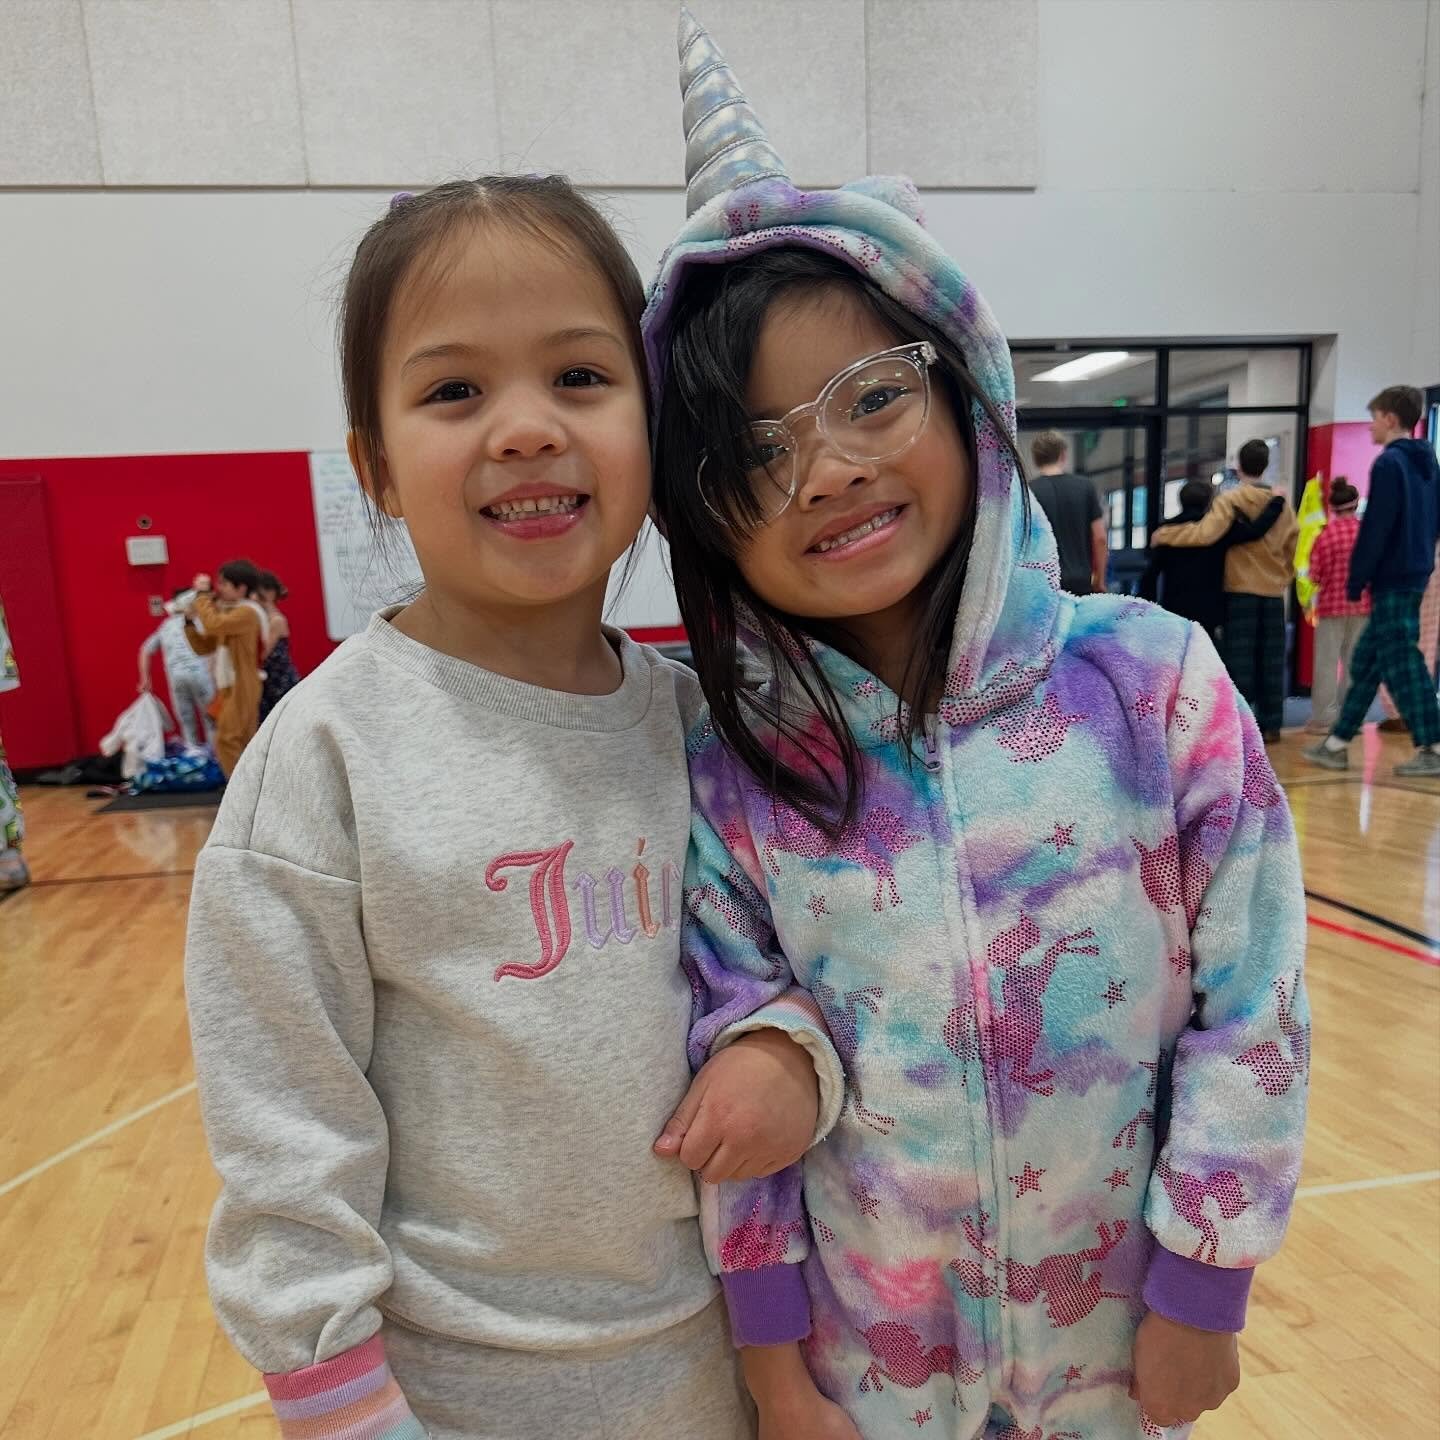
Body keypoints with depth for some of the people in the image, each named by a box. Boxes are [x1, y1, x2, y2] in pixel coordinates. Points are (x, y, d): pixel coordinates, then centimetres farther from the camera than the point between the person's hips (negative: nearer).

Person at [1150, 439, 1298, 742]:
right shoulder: (1282, 502, 7)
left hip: (1240, 590, -4)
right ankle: (1270, 723, 11)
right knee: (1271, 661, 8)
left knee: (1240, 659, -1)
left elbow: (1205, 533, -24)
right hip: (1273, 591, 4)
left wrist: (1164, 534, -14)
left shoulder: (1230, 499, -9)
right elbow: (1293, 546, 11)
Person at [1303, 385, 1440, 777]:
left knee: (1402, 663, -6)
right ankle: (1337, 743, 15)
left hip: (1392, 579, -9)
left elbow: (1375, 528, -17)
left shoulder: (1389, 463, -12)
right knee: (1366, 662, 11)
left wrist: (1356, 580, -12)